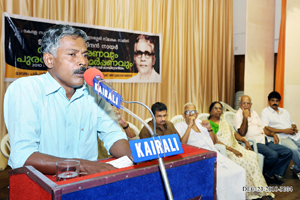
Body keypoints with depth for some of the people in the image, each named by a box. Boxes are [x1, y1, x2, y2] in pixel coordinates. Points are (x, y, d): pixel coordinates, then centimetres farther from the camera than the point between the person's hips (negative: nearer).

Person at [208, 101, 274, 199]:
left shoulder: (223, 121, 22)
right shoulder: (209, 124, -4)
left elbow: (234, 133, 23)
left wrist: (245, 140, 5)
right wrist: (232, 150, -20)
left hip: (235, 146, 7)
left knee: (253, 156, -17)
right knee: (242, 160, -28)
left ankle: (260, 189, -14)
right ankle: (252, 192, -16)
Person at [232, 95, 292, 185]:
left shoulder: (254, 113, 22)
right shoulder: (238, 116, -2)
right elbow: (242, 133, -15)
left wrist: (273, 134, 9)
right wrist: (245, 117, -22)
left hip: (265, 140, 8)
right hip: (254, 143, -8)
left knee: (288, 152, -6)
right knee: (273, 155, -30)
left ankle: (272, 173, 1)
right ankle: (267, 174, -2)